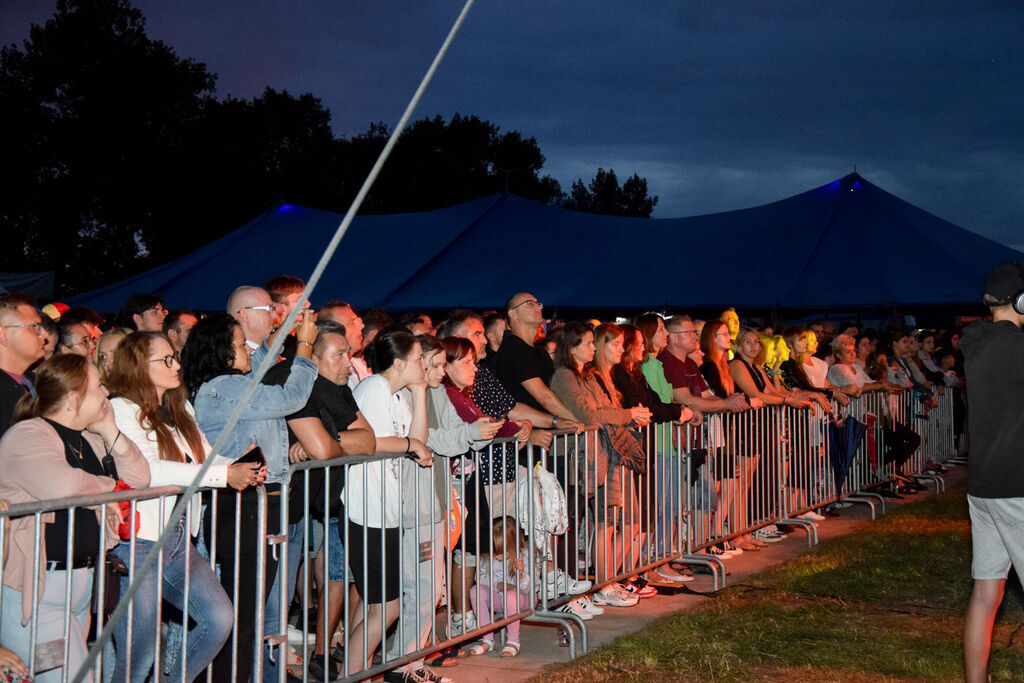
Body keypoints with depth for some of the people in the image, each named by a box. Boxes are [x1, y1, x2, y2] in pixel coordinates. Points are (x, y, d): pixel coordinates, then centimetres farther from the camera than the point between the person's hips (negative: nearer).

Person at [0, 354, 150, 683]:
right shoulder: (27, 436, -11)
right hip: (35, 591, -8)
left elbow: (139, 480, 16)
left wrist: (110, 431, 5)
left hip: (81, 584, 8)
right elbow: (61, 486, -28)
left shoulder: (90, 440, 15)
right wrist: (108, 487, -8)